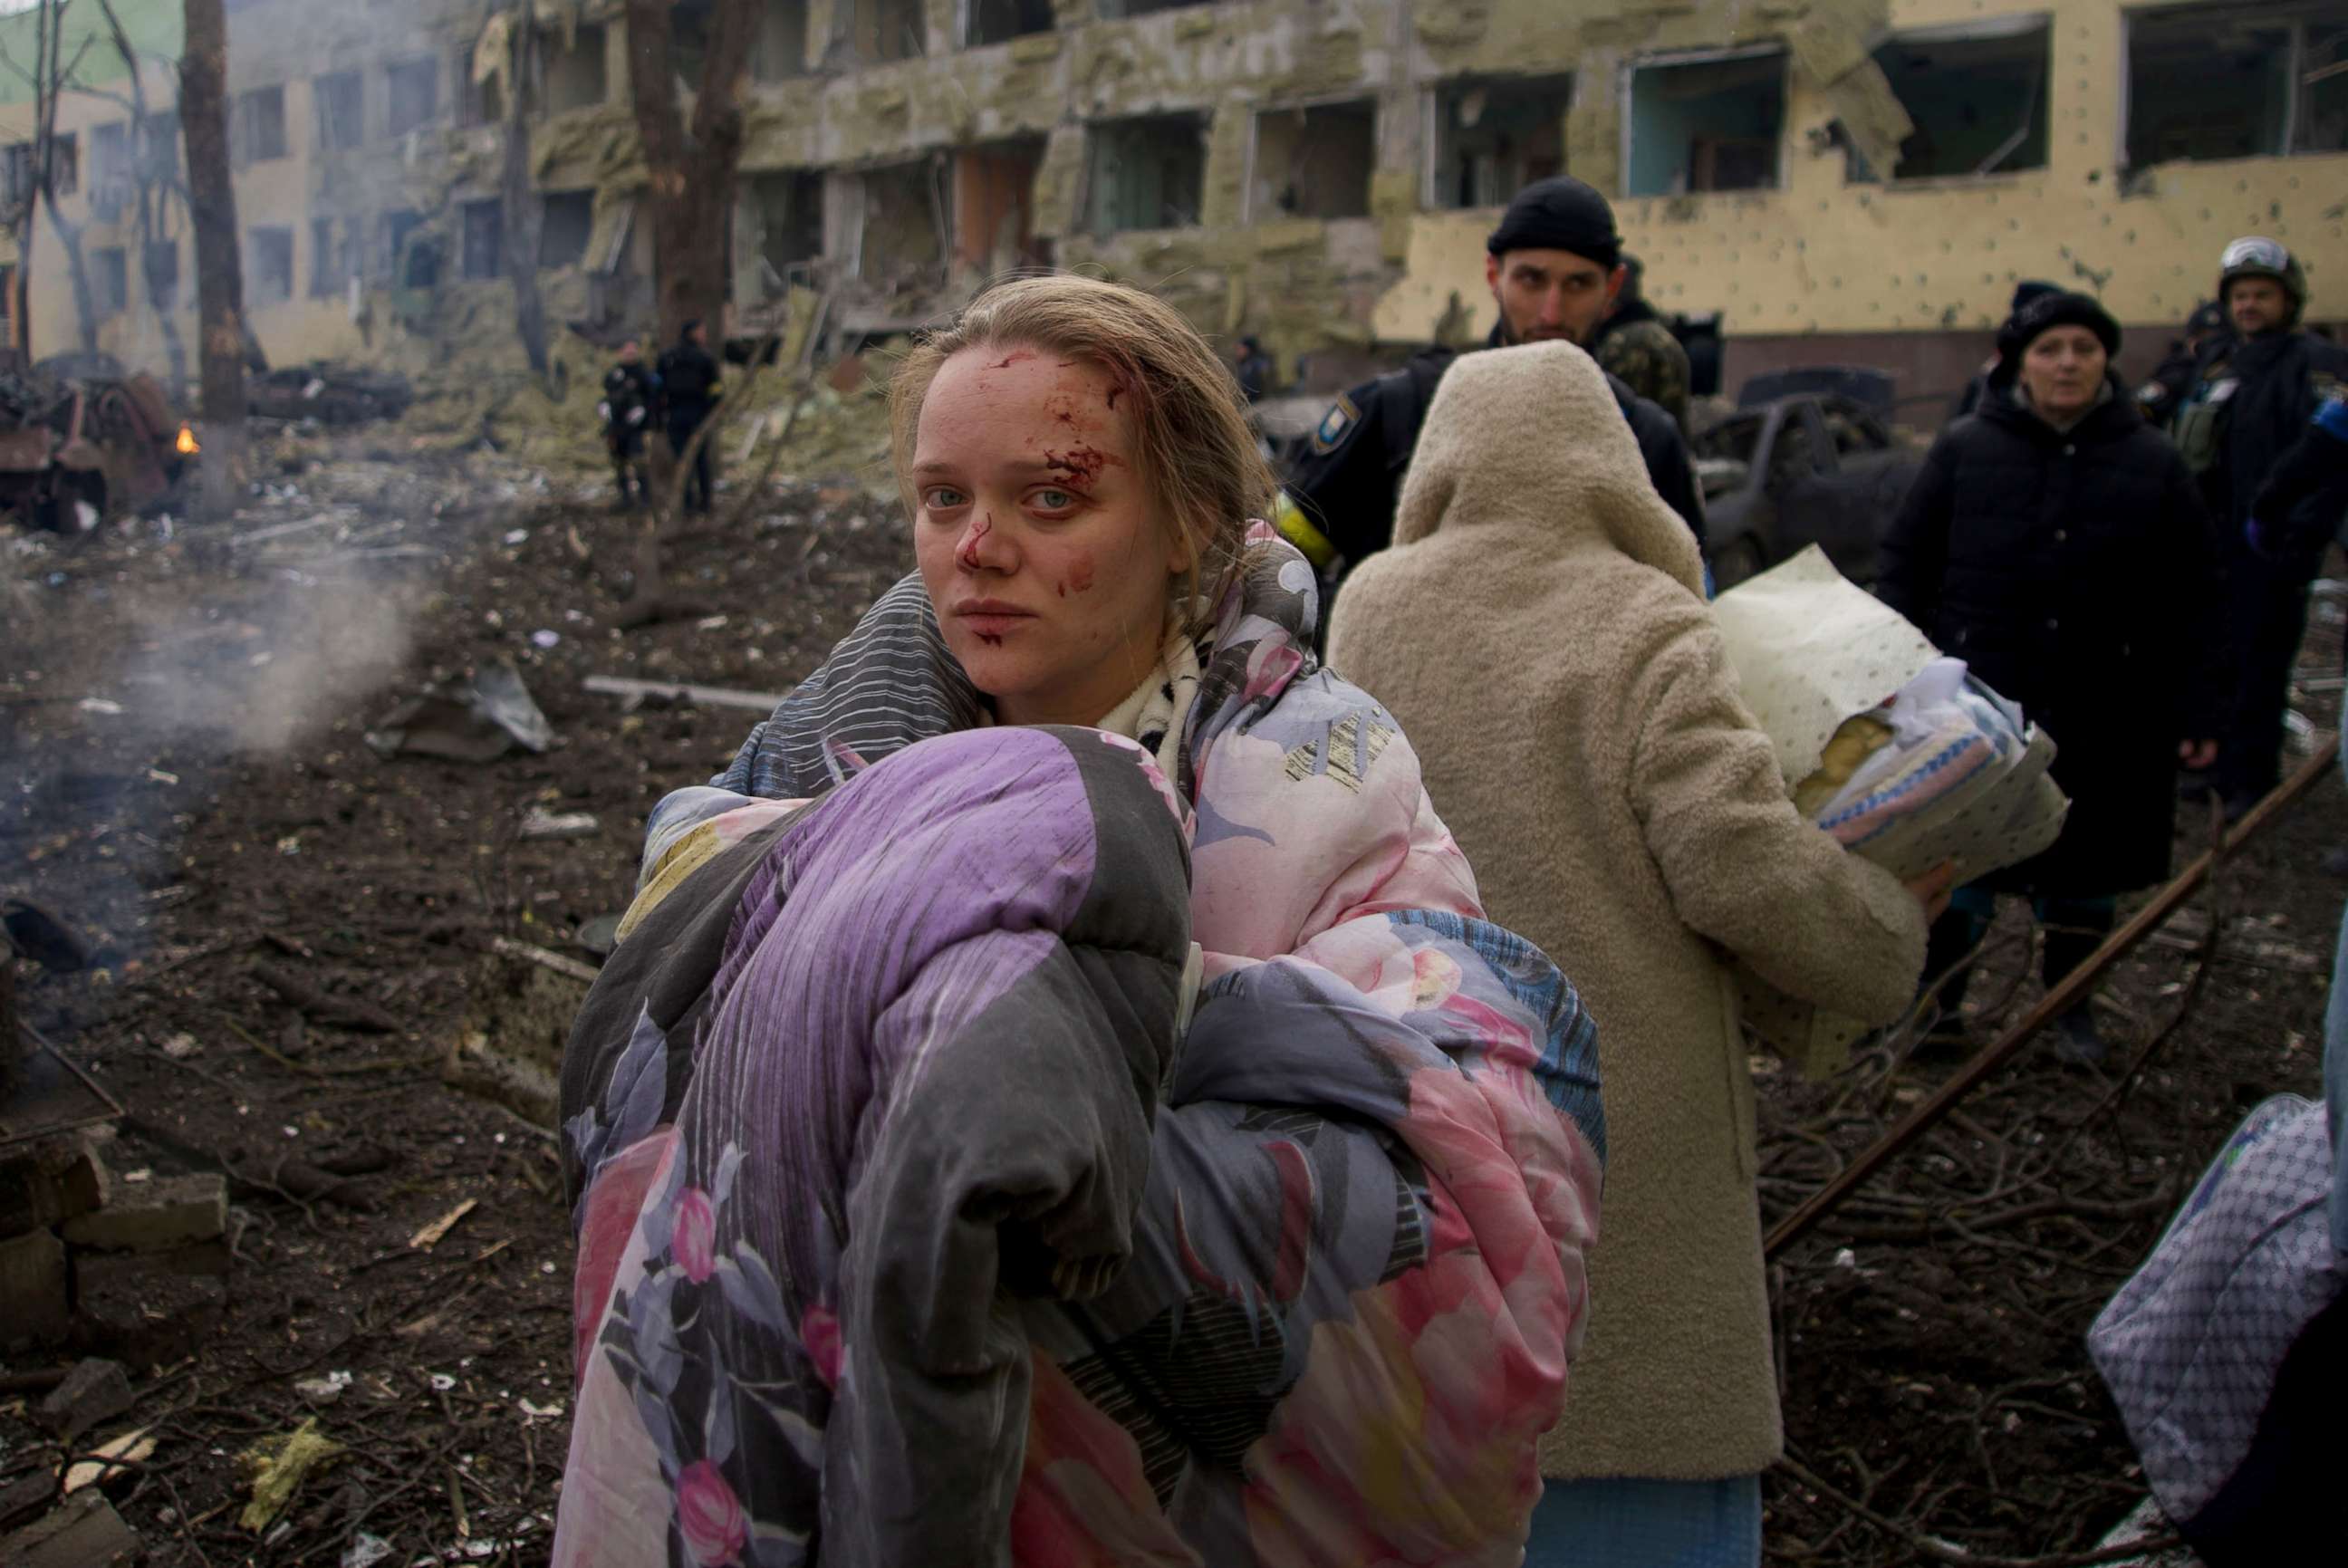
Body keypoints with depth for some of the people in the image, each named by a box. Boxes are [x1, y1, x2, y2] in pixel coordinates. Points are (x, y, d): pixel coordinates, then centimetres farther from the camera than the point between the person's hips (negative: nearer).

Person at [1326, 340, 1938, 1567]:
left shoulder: (1370, 608, 3)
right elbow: (1742, 867, -16)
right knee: (1638, 1447, 8)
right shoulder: (1649, 629, -10)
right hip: (1617, 1117, -4)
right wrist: (1895, 928, 1)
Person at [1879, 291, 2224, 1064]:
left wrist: (2195, 711, -2)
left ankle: (2072, 1008, 28)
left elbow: (2188, 603, 3)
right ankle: (1936, 1001, 21)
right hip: (1975, 703, -1)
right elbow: (1903, 564, 2)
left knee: (2084, 868, 12)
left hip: (2102, 714, 1)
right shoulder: (1963, 449, 0)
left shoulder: (2153, 464, 2)